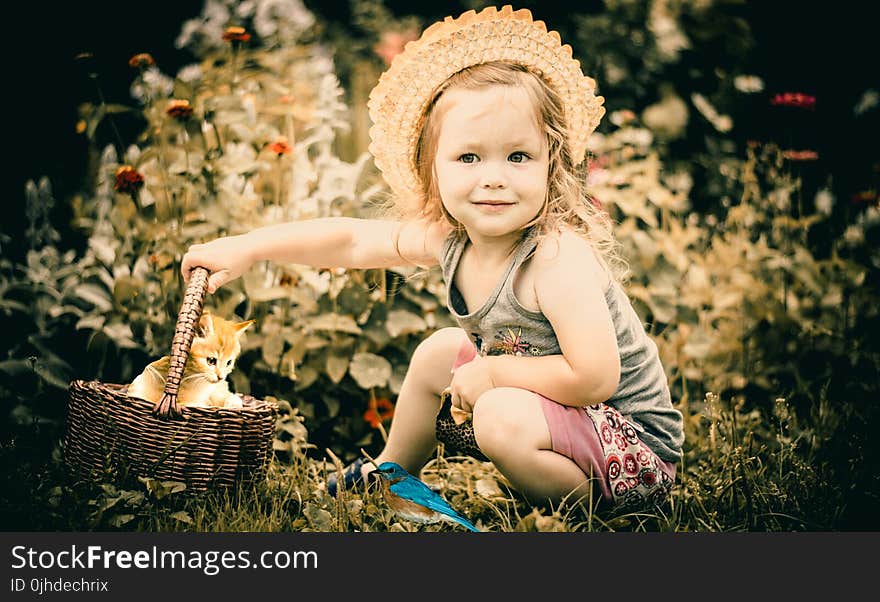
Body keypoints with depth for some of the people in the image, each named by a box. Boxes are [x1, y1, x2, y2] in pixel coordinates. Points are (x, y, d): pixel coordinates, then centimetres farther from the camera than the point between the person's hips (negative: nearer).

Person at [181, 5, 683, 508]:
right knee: (439, 352, 15)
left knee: (503, 418, -32)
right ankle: (392, 472, 38)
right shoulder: (450, 239, -6)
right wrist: (248, 248, 2)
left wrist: (492, 372, -23)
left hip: (638, 442, -8)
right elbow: (352, 241, 4)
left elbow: (594, 379, -34)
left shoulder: (559, 259, -30)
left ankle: (584, 507, -4)